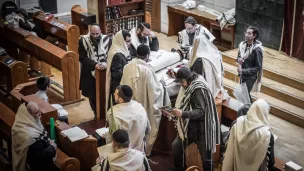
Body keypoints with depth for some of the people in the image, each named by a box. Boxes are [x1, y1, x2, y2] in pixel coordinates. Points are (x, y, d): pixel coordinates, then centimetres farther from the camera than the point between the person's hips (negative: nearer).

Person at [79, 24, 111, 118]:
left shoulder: (106, 40, -7)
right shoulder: (83, 41, -10)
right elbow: (82, 57, -12)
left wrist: (105, 63, -26)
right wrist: (94, 64, -26)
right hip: (90, 74, 0)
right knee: (92, 97, 13)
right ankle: (97, 115, 32)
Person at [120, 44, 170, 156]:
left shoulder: (127, 67, -6)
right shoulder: (147, 69, -22)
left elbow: (123, 86, 5)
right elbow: (154, 90, -17)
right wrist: (160, 86, 4)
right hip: (144, 106, -5)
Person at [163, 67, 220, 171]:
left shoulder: (199, 89, -21)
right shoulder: (188, 87, 6)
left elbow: (201, 111, -26)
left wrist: (183, 114, -37)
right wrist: (172, 113, 0)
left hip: (201, 127, -9)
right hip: (189, 125, 9)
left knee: (205, 155, 2)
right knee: (176, 146, 14)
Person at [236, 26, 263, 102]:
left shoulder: (257, 49, -23)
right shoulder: (242, 45, -4)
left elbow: (258, 67, -20)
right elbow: (238, 57, 11)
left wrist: (244, 71, -24)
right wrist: (238, 59, -14)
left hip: (251, 77, -7)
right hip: (242, 75, 7)